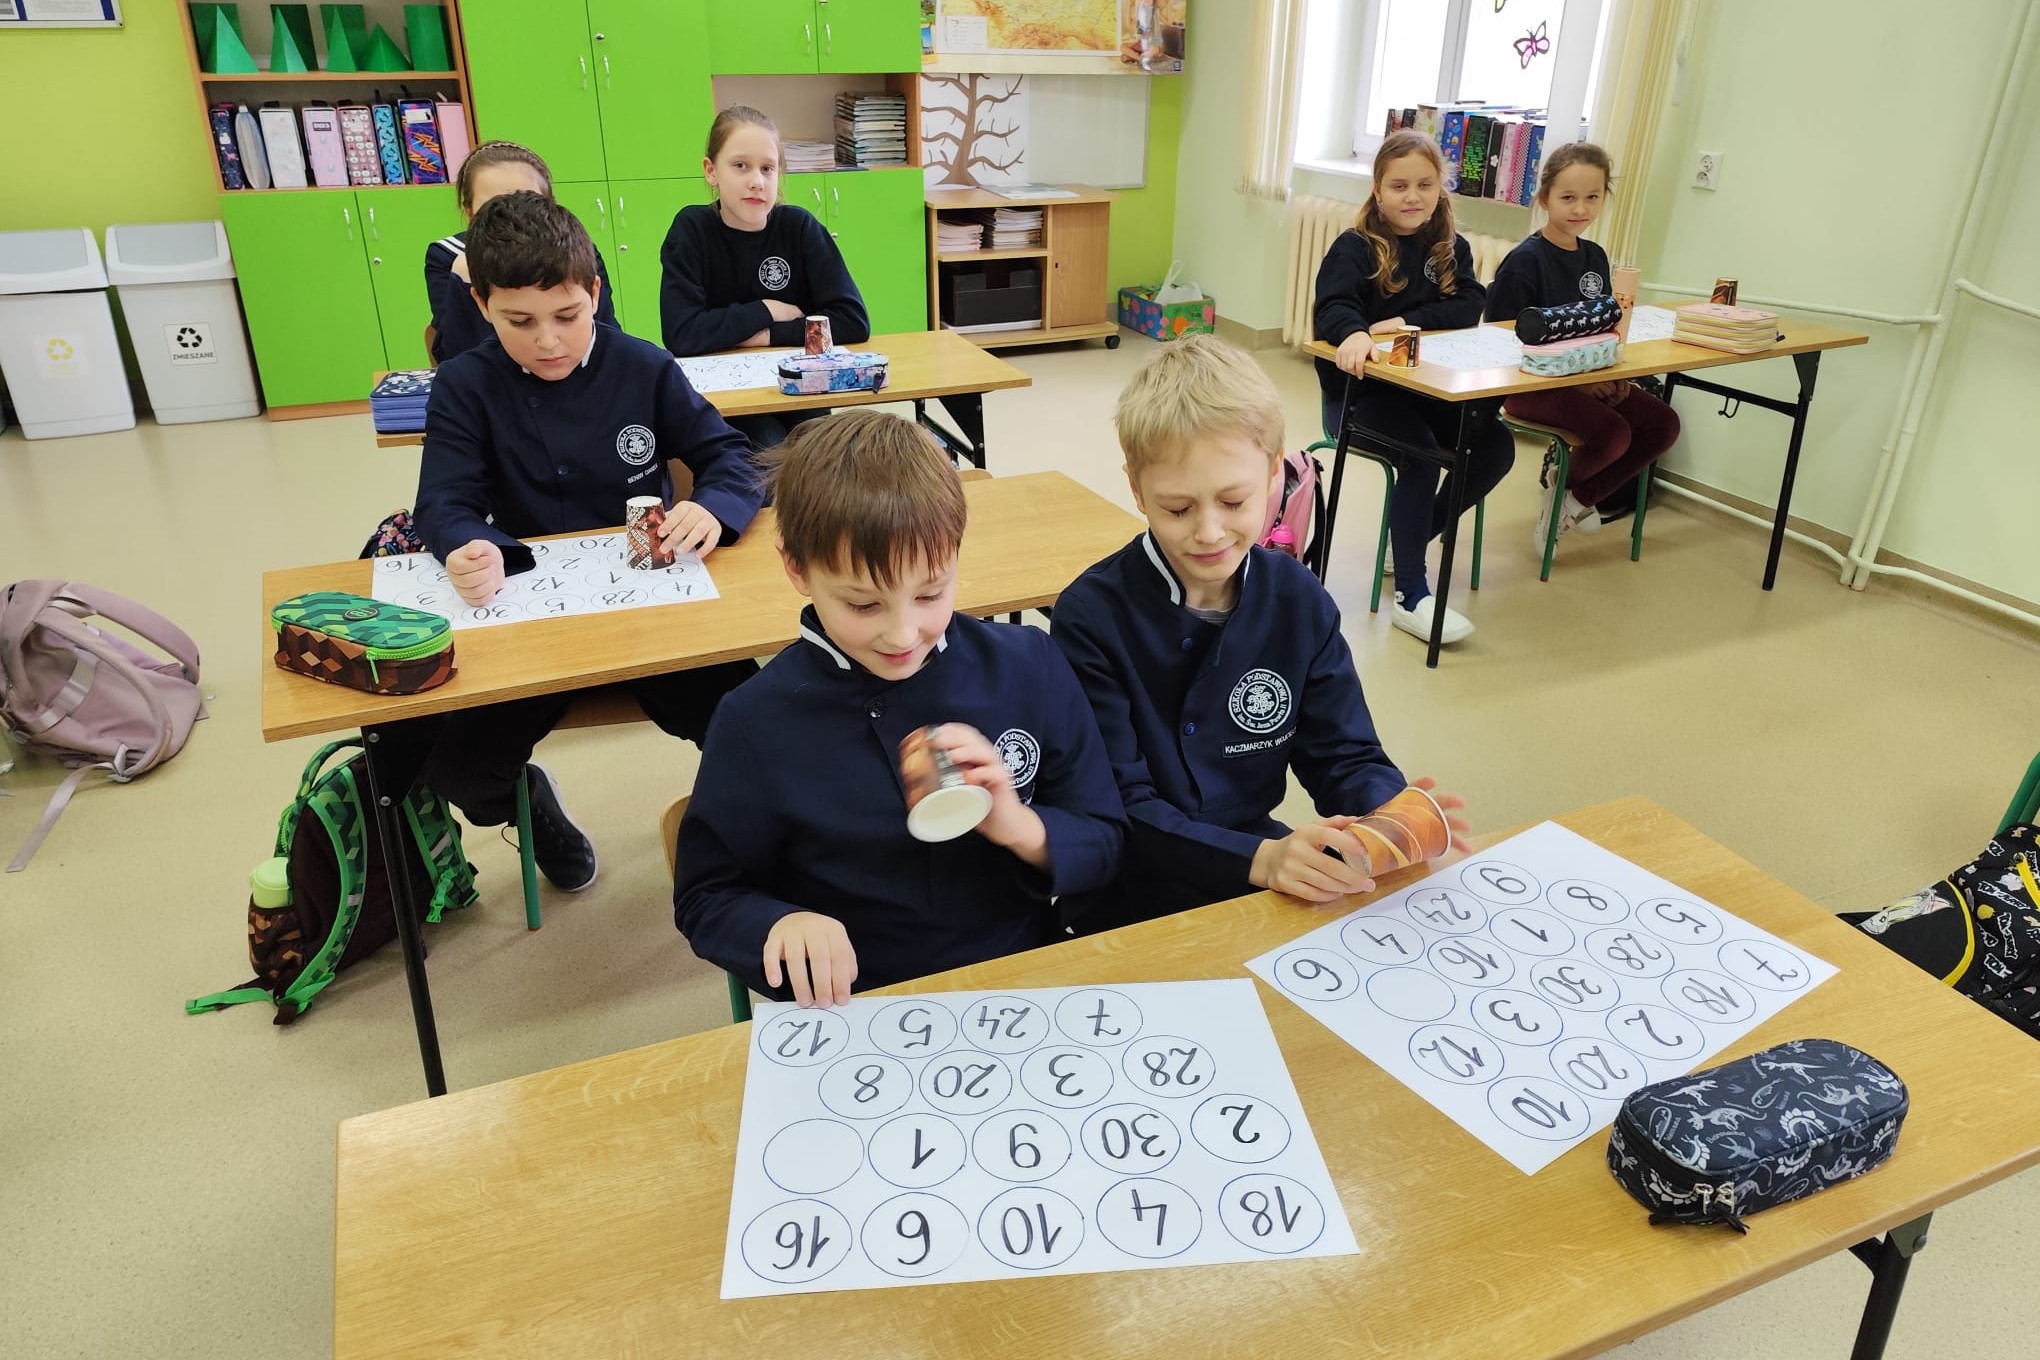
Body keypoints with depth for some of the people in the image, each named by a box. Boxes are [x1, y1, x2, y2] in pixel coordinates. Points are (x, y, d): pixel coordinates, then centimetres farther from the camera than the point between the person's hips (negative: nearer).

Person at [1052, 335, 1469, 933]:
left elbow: (1343, 755, 2)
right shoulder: (1091, 616, -14)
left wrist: (1393, 816, -22)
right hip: (1129, 903, -4)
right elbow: (1118, 809, -16)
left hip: (1263, 862, 4)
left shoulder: (1299, 601, 0)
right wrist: (1260, 860, -30)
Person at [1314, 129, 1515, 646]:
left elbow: (1470, 308, -6)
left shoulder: (1451, 249, 9)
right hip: (1360, 390, -5)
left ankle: (1413, 541, 7)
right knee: (1420, 455, -28)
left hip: (1427, 385, 6)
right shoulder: (1354, 247, -5)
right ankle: (1410, 596, -21)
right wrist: (1355, 334, -46)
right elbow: (1334, 308, -23)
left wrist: (1406, 321, -20)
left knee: (1497, 445, -12)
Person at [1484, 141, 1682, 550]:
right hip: (1530, 383, -8)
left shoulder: (1595, 257, 10)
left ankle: (1580, 494, 11)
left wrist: (1612, 375, -3)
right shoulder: (1524, 261, -12)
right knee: (1613, 432, -27)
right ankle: (1563, 484, 7)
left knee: (1663, 423, -6)